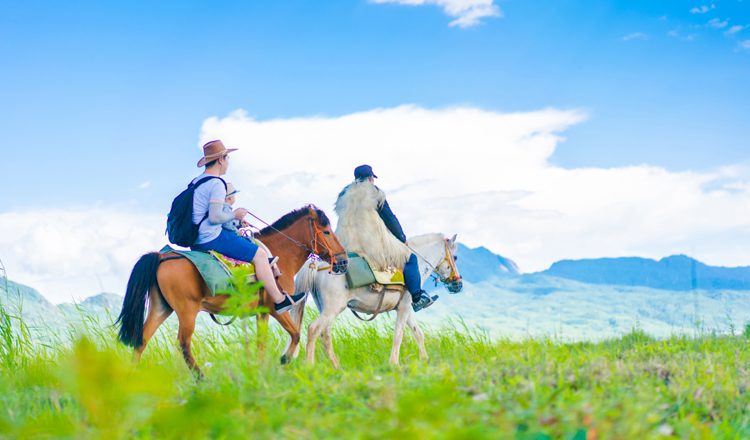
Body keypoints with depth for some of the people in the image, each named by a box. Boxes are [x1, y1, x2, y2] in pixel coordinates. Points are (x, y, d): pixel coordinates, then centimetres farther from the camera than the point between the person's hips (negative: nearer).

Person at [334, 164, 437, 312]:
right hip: (374, 243, -7)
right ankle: (417, 297, 5)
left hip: (348, 245, 7)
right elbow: (390, 219, 0)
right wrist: (402, 238, 13)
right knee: (409, 258, 5)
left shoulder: (344, 195, 14)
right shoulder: (375, 193, -3)